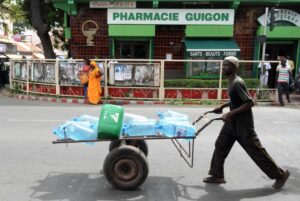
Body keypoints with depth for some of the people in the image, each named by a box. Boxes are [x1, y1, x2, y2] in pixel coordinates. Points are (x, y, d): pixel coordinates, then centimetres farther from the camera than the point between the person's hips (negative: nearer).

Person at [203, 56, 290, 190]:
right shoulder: (231, 82, 7)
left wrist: (230, 113, -26)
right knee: (220, 146, 7)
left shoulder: (237, 83, -22)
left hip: (243, 125, -9)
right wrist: (222, 106, 16)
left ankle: (280, 175, 22)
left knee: (256, 151, 3)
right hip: (232, 123, 9)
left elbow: (250, 103, -26)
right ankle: (217, 175, 18)